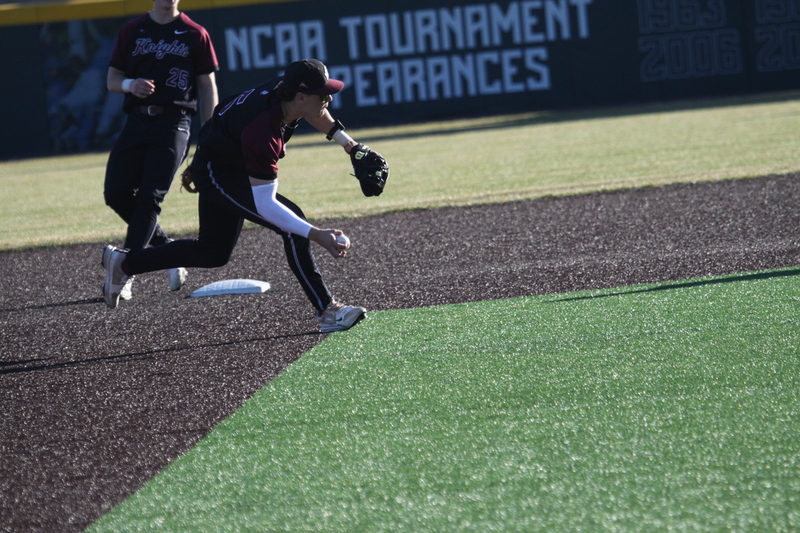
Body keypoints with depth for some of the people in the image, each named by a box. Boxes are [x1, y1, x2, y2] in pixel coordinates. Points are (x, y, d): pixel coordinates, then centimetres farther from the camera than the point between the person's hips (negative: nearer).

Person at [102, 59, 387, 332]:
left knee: (213, 253, 21)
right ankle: (327, 312, -15)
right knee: (294, 226, -22)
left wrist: (350, 145, 5)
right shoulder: (260, 133, -41)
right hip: (217, 175, -9)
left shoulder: (286, 88, -19)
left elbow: (316, 113, 10)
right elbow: (264, 204, -38)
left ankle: (124, 262, 36)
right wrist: (316, 235, -43)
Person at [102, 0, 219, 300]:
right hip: (137, 121, 4)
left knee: (150, 197, -14)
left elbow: (207, 88, 7)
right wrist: (129, 84, -10)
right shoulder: (132, 31, 14)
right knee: (116, 193, -8)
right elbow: (112, 80, 15)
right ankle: (165, 248, 13)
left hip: (173, 123, -4)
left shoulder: (195, 35, 7)